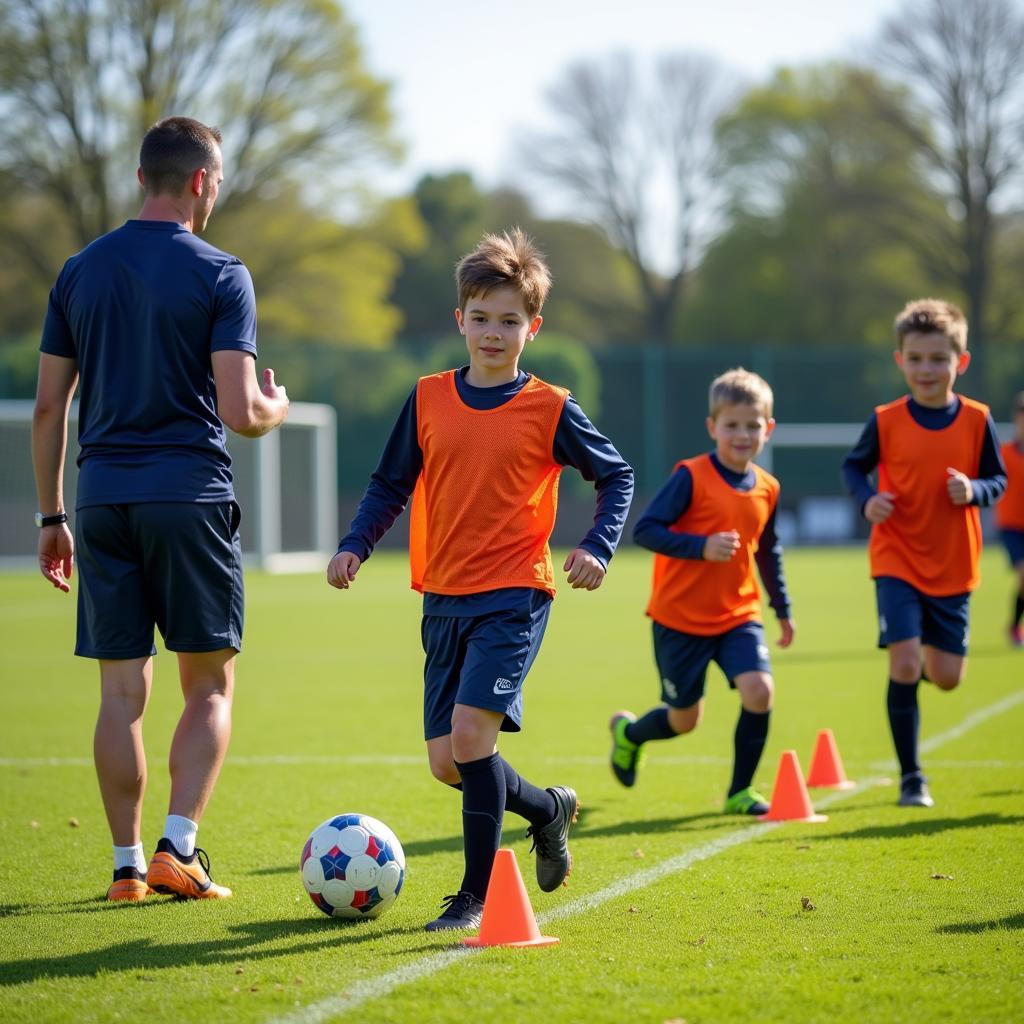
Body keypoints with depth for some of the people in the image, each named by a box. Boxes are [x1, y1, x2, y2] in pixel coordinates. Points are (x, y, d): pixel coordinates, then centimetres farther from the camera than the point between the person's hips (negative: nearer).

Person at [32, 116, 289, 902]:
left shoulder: (81, 271, 9)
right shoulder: (220, 276, -5)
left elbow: (48, 407, 10)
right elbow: (240, 410, -11)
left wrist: (52, 517, 16)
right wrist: (277, 407, 12)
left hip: (103, 501, 4)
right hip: (190, 498, -4)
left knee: (122, 691, 7)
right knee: (211, 686, 7)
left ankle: (128, 864, 8)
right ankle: (178, 848, -5)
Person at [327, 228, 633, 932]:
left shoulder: (549, 409, -3)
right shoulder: (429, 400, 6)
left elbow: (617, 475, 7)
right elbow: (391, 485, 14)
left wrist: (598, 547, -8)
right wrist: (355, 545, -1)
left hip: (514, 597, -5)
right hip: (445, 599, 5)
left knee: (470, 733, -20)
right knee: (447, 761, 5)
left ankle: (477, 896, -9)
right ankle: (549, 808, 34)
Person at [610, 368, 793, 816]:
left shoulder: (767, 489, 3)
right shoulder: (691, 477, -15)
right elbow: (644, 529, -19)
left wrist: (783, 610, 23)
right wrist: (702, 547, -29)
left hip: (738, 614, 4)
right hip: (681, 616, -4)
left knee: (759, 690, -18)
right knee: (684, 719, 5)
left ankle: (739, 791, 0)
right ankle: (628, 732, 40)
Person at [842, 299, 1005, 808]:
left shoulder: (976, 420, -4)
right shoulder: (886, 422, -7)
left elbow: (998, 479, 4)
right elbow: (854, 465, 7)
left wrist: (974, 491, -18)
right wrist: (866, 498, -13)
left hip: (953, 566, 2)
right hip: (897, 561, -2)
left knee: (947, 677, 5)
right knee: (905, 664, -14)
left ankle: (922, 662, 45)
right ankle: (911, 777, -1)